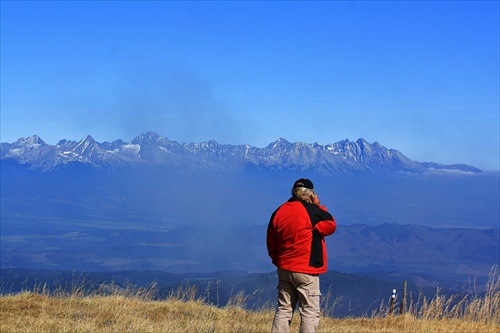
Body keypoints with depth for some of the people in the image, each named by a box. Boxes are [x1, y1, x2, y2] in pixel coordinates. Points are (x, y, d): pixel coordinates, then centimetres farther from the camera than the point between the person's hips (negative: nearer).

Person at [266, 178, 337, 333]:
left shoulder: (278, 212, 6)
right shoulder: (312, 211, -13)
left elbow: (271, 243, 12)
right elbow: (331, 225, 1)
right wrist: (319, 206, 9)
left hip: (284, 269, 6)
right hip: (306, 271, -6)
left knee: (283, 309, 11)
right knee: (310, 312, -2)